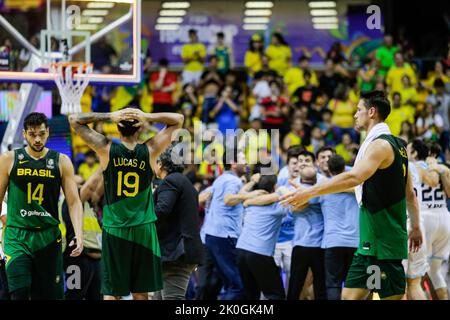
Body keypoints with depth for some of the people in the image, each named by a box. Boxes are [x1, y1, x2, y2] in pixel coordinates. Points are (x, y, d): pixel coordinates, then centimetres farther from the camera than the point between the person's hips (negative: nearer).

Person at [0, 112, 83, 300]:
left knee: (48, 295, 6)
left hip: (48, 237, 2)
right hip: (17, 236, -2)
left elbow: (74, 202, 1)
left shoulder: (61, 162, 3)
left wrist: (79, 234, -12)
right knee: (20, 293, -17)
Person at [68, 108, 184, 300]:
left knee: (111, 292, 1)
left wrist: (109, 117, -8)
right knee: (141, 293, 7)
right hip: (143, 230, 1)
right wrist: (148, 117, -8)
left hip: (114, 229, -1)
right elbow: (178, 120, 7)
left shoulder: (106, 149, -7)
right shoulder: (149, 150, -4)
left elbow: (74, 119, 1)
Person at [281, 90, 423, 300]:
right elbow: (410, 193, 23)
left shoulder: (380, 144, -14)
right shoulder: (396, 145, 16)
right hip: (371, 242, 10)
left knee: (394, 297, -7)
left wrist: (310, 192, -32)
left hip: (382, 241, -10)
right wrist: (415, 227, 31)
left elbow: (354, 177, -30)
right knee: (350, 295, 7)